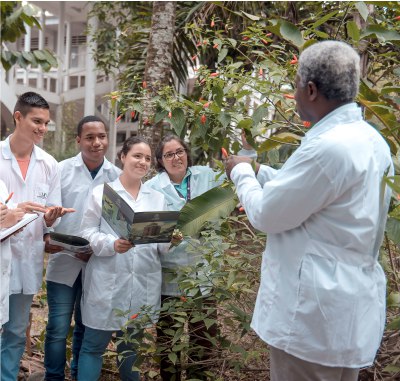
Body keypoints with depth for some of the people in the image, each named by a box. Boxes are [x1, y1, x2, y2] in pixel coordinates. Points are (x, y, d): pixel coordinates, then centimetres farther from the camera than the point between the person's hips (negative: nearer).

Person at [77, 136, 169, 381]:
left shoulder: (158, 197, 12)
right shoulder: (102, 192, 1)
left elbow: (161, 244, 10)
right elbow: (87, 233, -5)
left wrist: (171, 241, -13)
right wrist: (112, 244, -22)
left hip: (144, 282, 3)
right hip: (108, 281, -3)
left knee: (132, 345, 15)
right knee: (94, 345, 3)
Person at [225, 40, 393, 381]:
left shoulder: (329, 146, -25)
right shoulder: (368, 138, 7)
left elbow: (266, 214, -17)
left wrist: (241, 173, 1)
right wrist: (258, 171, 18)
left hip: (316, 314, -9)